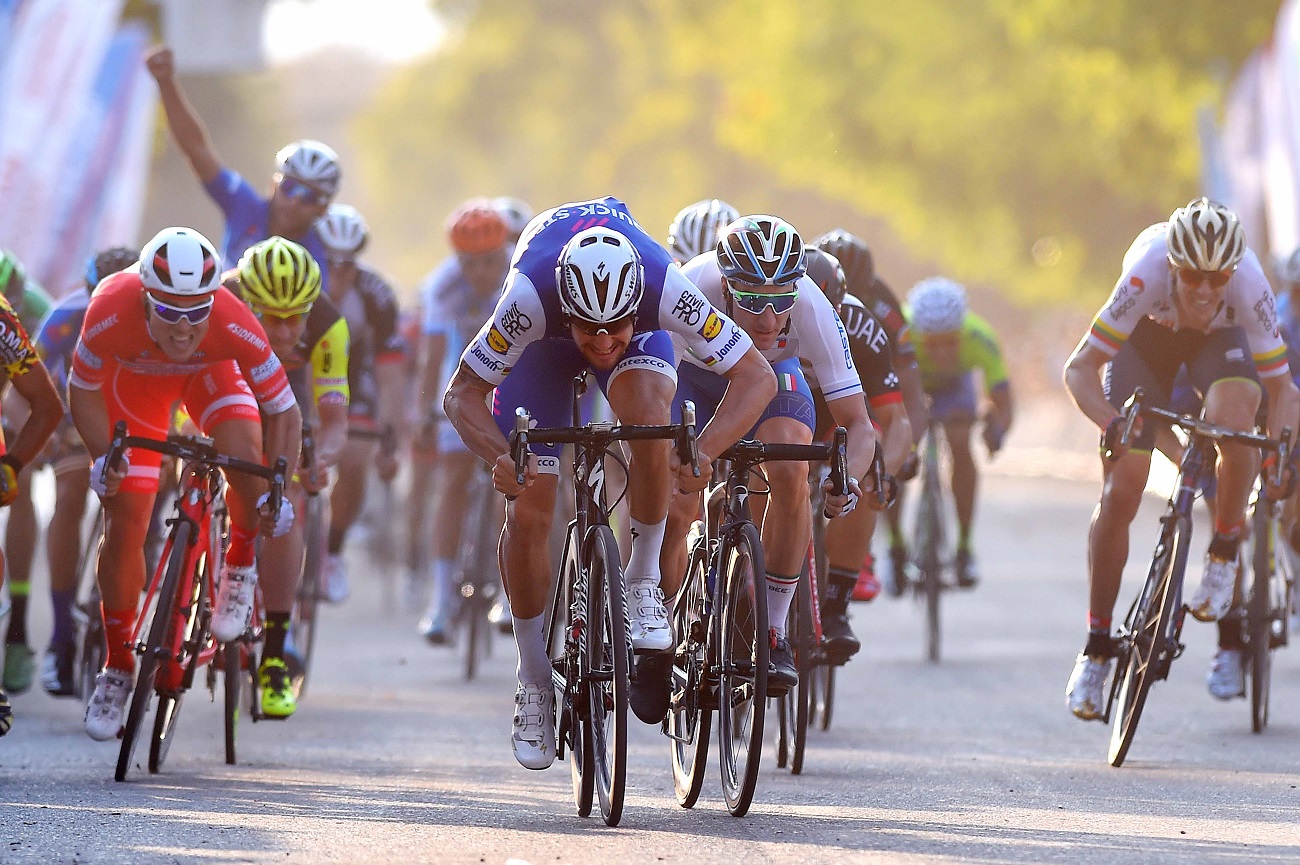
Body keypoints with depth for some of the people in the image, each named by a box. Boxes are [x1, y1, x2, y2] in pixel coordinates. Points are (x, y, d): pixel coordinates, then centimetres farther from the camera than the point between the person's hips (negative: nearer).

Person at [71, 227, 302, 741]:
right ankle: (117, 668, 8)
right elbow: (82, 390, -19)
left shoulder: (233, 325, -40)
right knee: (125, 521, -7)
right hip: (135, 376, 0)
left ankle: (239, 565, 1)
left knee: (247, 460, -30)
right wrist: (103, 457, -32)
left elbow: (284, 412, -28)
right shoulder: (111, 313, -40)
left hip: (209, 371, 0)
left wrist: (275, 491, -37)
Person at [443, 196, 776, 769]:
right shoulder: (530, 296, -42)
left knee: (647, 414, -35)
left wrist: (703, 453, -52)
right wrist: (500, 457, -52)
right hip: (545, 340, 0)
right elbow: (462, 393, -33)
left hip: (641, 341, 0)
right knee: (528, 510, -10)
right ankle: (534, 682, 9)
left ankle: (643, 581, -14)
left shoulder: (664, 287, -41)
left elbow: (756, 377, -36)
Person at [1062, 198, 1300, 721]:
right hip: (1146, 337, 0)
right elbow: (1080, 369, -34)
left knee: (1232, 421, -34)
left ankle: (1224, 558, -9)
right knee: (1121, 490, -10)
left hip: (1219, 339, 0)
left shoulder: (1248, 284, -36)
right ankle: (1097, 647, 4)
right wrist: (1112, 424, -51)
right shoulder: (1147, 272, -39)